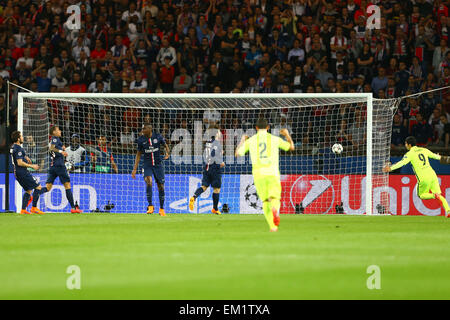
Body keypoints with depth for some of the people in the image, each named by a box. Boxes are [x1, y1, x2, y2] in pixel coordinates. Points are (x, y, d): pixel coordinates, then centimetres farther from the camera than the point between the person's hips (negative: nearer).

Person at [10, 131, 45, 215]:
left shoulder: (13, 147, 12)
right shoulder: (18, 149, -19)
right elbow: (20, 163, -24)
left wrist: (25, 157, 31)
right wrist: (32, 166, -17)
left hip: (17, 173, 10)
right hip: (22, 172, -10)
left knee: (28, 190, 17)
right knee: (38, 187, -4)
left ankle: (23, 210, 10)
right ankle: (34, 208, -5)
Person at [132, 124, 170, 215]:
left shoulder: (158, 137, -6)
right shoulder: (141, 140, -3)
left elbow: (165, 146, 12)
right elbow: (138, 154, 6)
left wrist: (167, 153, -11)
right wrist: (134, 169, 3)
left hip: (158, 165, 1)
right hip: (147, 165, -1)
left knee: (161, 186, 3)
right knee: (148, 181, -26)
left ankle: (161, 209, 19)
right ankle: (150, 206, -19)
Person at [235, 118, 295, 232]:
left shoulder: (251, 141, 7)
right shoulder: (274, 139, 6)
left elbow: (237, 153, 15)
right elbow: (291, 147, 15)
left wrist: (242, 140, 31)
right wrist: (287, 135, 32)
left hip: (258, 173, 1)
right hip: (272, 173, -1)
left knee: (265, 201, 11)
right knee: (275, 199, -2)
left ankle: (272, 226, -2)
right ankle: (275, 210, -39)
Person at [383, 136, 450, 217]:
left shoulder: (410, 154, -4)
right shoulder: (424, 150, 14)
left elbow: (402, 163, -19)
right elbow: (434, 155, 31)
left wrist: (391, 168, -27)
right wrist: (441, 158, 52)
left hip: (423, 179, -5)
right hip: (432, 175, 5)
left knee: (421, 195, 15)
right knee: (439, 194, 9)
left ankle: (434, 195, -14)